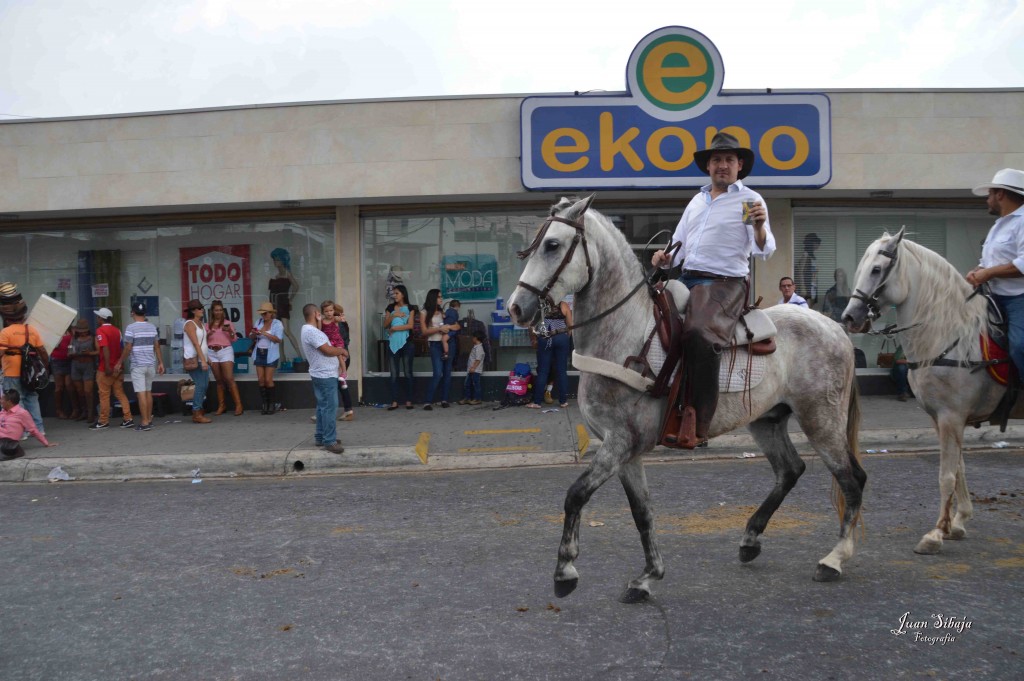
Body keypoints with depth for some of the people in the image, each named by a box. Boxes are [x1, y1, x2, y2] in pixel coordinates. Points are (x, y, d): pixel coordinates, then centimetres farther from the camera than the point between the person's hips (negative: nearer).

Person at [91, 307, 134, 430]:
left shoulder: (101, 330, -11)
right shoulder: (117, 330, 10)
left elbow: (105, 349, -20)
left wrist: (107, 366, -22)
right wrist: (119, 364, 16)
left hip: (106, 369, -6)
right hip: (117, 368, 7)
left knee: (104, 395, 2)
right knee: (120, 393, 8)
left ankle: (103, 421, 9)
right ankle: (128, 419, 2)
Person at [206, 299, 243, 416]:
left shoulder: (228, 323, 5)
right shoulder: (208, 325, 12)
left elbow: (234, 339, 3)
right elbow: (204, 340, 13)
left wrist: (230, 331, -17)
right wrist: (208, 334, -7)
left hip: (225, 351, -3)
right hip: (212, 353, 3)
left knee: (229, 378, -12)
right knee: (219, 380, 6)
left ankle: (238, 405, -14)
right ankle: (221, 406, 10)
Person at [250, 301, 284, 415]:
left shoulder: (277, 323, -4)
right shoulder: (259, 322, 10)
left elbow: (278, 339, -15)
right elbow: (252, 338, 12)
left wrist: (265, 334, -23)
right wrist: (254, 334, -11)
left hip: (270, 354, -5)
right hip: (259, 353, 5)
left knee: (268, 380, -7)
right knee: (261, 380, 1)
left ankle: (273, 404, 4)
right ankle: (265, 404, 9)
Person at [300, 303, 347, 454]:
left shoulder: (309, 330, 13)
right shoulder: (311, 331, -22)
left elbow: (324, 347, 13)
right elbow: (328, 351, -24)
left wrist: (320, 325, 17)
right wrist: (341, 350, -6)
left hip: (321, 374, 11)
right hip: (325, 375, -11)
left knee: (323, 406, 17)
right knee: (330, 407, -8)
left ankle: (320, 437, 23)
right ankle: (329, 441, -5)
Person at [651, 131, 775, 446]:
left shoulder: (750, 200, 4)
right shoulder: (697, 201, 22)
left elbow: (764, 251, -4)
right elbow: (679, 245, 26)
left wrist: (759, 226, -24)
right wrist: (665, 256, 4)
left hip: (725, 283, -7)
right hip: (688, 280, 7)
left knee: (699, 333, -33)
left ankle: (698, 424, -33)